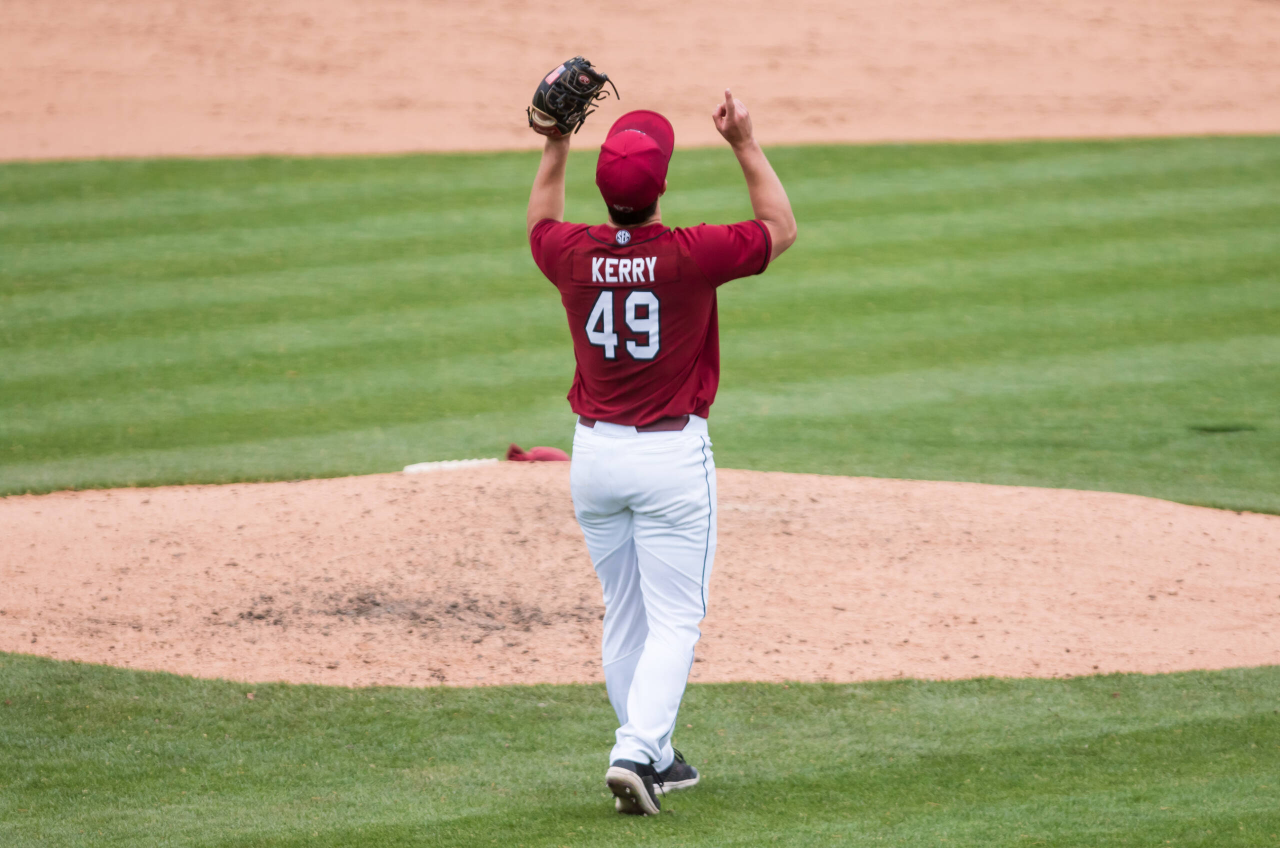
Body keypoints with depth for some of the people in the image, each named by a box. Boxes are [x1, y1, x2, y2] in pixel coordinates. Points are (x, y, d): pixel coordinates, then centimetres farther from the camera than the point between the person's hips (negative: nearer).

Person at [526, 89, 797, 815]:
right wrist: (746, 145, 4)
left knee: (625, 616, 16)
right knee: (674, 620, -1)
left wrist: (556, 147, 21)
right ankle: (637, 753, -16)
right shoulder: (691, 255, -17)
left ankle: (654, 758, 22)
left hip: (594, 454, 4)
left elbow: (541, 225, 20)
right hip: (672, 455, -4)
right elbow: (781, 228, 0)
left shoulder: (573, 255, -6)